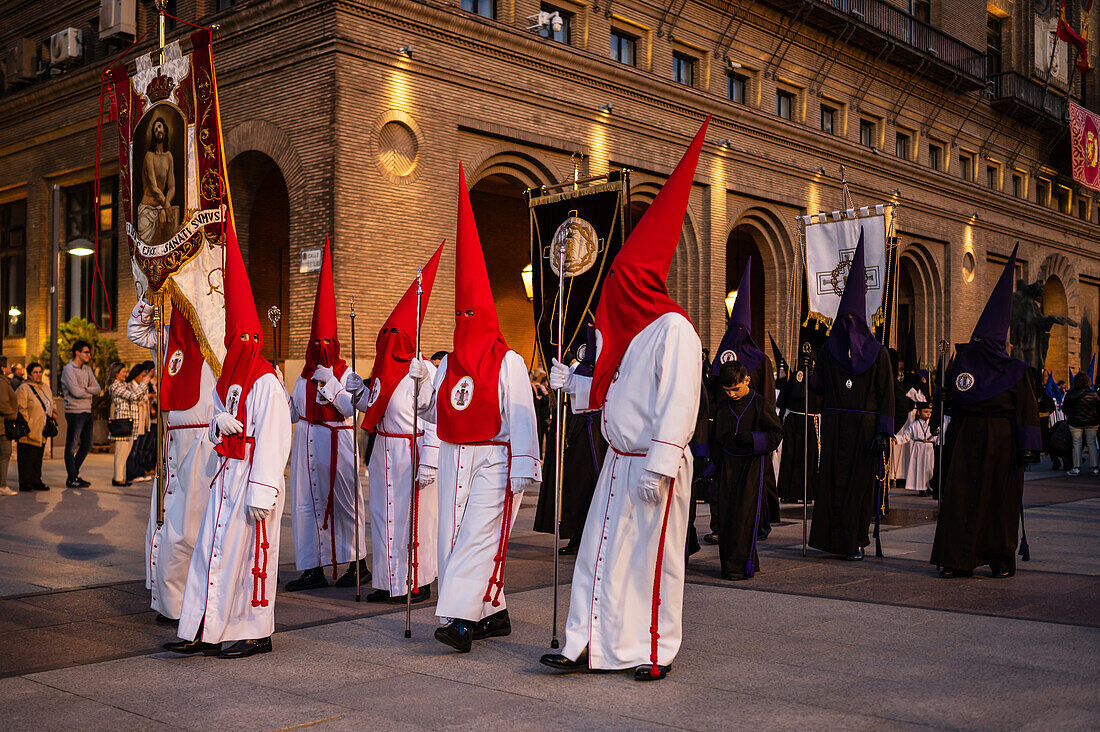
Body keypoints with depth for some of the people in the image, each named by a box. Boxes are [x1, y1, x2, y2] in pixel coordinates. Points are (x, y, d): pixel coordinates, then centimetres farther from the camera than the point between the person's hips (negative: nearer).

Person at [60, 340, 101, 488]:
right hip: (74, 412, -8)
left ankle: (74, 474, 24)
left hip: (87, 411, 8)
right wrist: (91, 391, -1)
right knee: (72, 446, -1)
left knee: (86, 445, 12)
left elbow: (98, 389, 7)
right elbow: (76, 392, -17)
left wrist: (84, 389, -10)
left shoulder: (87, 369, 15)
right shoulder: (68, 369, -8)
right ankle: (71, 479, 3)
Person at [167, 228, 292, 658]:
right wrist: (218, 421, -4)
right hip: (227, 473, 9)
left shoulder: (267, 382, -13)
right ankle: (206, 632, 13)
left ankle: (256, 632, 11)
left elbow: (273, 439, -18)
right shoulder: (227, 379, 14)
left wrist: (262, 492, -21)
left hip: (252, 476, -9)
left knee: (248, 552, -1)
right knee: (213, 549, 7)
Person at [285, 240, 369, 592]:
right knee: (306, 503, 3)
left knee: (345, 502, 1)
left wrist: (329, 383, -18)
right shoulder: (304, 377, 15)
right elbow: (293, 413, 16)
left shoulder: (346, 374, -1)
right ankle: (313, 569, 8)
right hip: (307, 443, 6)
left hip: (338, 443, -6)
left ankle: (358, 563, 14)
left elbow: (351, 409, -15)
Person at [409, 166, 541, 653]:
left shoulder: (508, 362, -5)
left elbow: (520, 417, -9)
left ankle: (462, 619, -19)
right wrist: (422, 380, 0)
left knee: (478, 536, -14)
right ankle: (494, 614, 15)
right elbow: (435, 412, 16)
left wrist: (523, 469, -13)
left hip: (493, 460, -7)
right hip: (454, 458, 7)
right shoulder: (449, 362, 15)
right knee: (455, 536, 6)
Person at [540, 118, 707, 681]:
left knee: (652, 558, 2)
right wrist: (571, 382, 26)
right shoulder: (630, 330, 14)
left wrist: (658, 465, -25)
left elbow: (677, 403, -21)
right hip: (619, 461, 9)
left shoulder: (673, 329, -15)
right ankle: (589, 647, 15)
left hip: (654, 464, -9)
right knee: (601, 554, 9)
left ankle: (655, 652, 15)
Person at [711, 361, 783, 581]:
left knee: (745, 515, -10)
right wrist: (716, 463, 12)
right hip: (728, 464, 5)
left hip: (753, 464, -5)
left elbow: (776, 433, -3)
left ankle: (741, 565, -6)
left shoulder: (760, 404, -6)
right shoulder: (722, 406, 9)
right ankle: (728, 561, 15)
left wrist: (752, 438, -17)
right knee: (726, 515, 3)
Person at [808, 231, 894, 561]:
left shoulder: (877, 353, 0)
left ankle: (855, 540, 9)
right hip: (834, 424, 3)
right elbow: (819, 387, 12)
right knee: (832, 479, 2)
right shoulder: (830, 350, 10)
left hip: (864, 425, -3)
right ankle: (833, 537, 10)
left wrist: (882, 432, -11)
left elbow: (886, 395, -4)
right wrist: (808, 370, -7)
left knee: (860, 482, 0)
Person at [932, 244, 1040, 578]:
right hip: (966, 439, 2)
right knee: (960, 496, -3)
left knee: (1000, 499, 3)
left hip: (1001, 442, -2)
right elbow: (952, 403, 10)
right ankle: (959, 560, 0)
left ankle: (1002, 559, 14)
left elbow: (1027, 412, -1)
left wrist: (1028, 447, -9)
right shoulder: (963, 362, 8)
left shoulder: (1016, 372, 1)